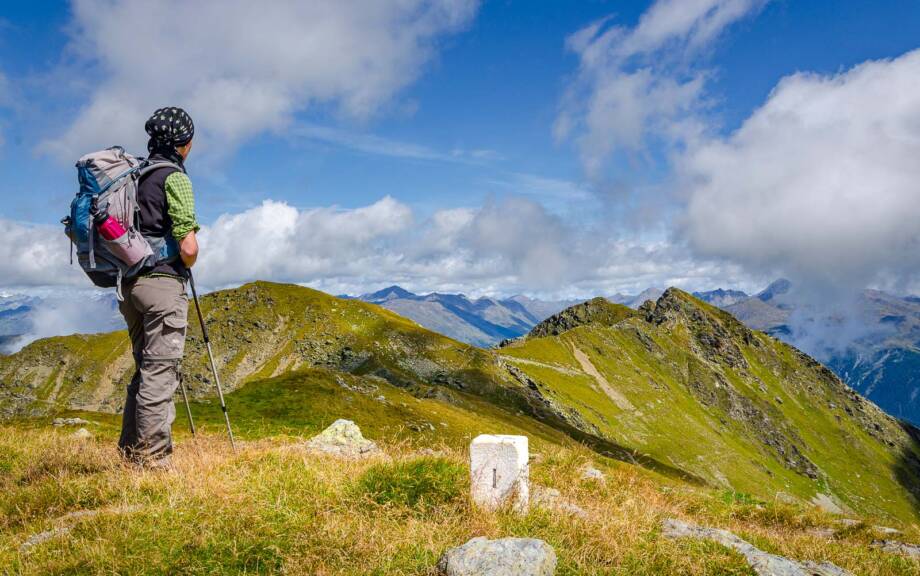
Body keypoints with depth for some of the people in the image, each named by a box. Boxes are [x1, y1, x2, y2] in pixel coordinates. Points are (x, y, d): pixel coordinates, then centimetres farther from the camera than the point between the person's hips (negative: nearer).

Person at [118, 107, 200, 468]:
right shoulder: (174, 177, -8)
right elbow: (188, 247, -16)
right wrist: (186, 266, 4)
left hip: (130, 282, 8)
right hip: (163, 280, -8)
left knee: (145, 369, 15)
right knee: (160, 372, -6)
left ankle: (130, 453, 20)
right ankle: (153, 460, -4)